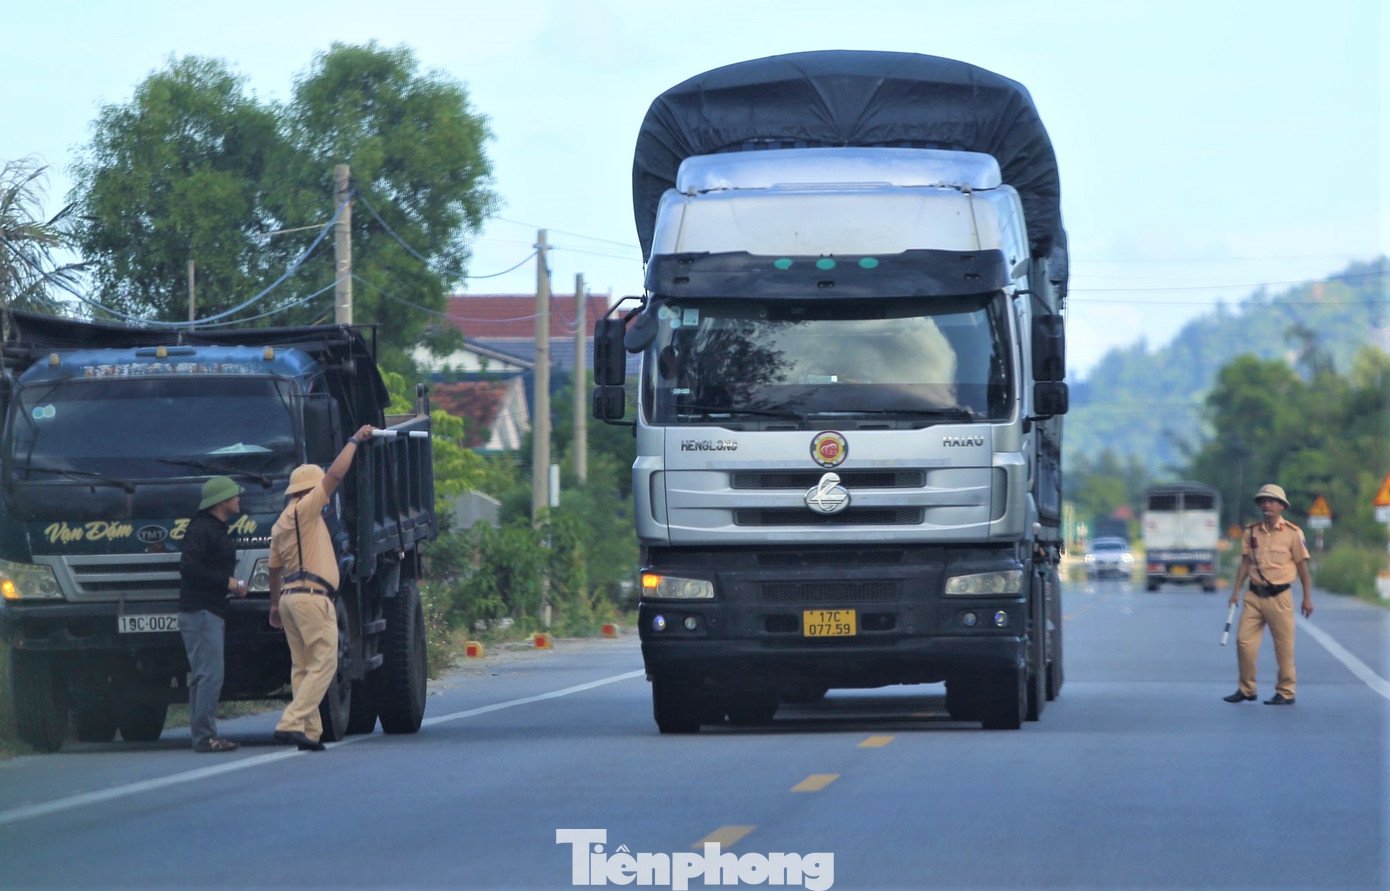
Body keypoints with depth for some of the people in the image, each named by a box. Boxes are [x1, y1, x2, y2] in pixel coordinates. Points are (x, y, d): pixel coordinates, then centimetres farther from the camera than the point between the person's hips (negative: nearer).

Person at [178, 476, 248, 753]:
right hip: (200, 613, -11)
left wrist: (233, 585, 14)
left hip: (212, 613, 11)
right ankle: (204, 735, -15)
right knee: (210, 675, -14)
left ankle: (202, 736, 12)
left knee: (202, 677, 10)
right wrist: (227, 582, -18)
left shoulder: (217, 530, 21)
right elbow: (188, 568, -21)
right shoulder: (201, 529, -12)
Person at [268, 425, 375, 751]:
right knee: (323, 664, -11)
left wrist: (275, 604, 36)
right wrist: (355, 440, 0)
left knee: (302, 668, 9)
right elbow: (336, 474, -10)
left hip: (290, 596, 10)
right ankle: (292, 722, -22)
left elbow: (275, 567, 28)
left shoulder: (280, 525, 21)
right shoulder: (304, 509, -4)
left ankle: (310, 730, 5)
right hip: (312, 595, -10)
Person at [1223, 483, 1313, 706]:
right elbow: (1245, 562, 14)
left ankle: (1286, 692, 9)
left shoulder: (1292, 533, -3)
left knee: (1284, 646, 0)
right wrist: (1236, 591, 9)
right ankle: (1246, 689, 10)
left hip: (1280, 596, -4)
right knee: (1244, 641, -1)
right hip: (1255, 595, 4)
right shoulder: (1252, 531, 8)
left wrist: (1307, 598, -1)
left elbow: (1302, 567, 0)